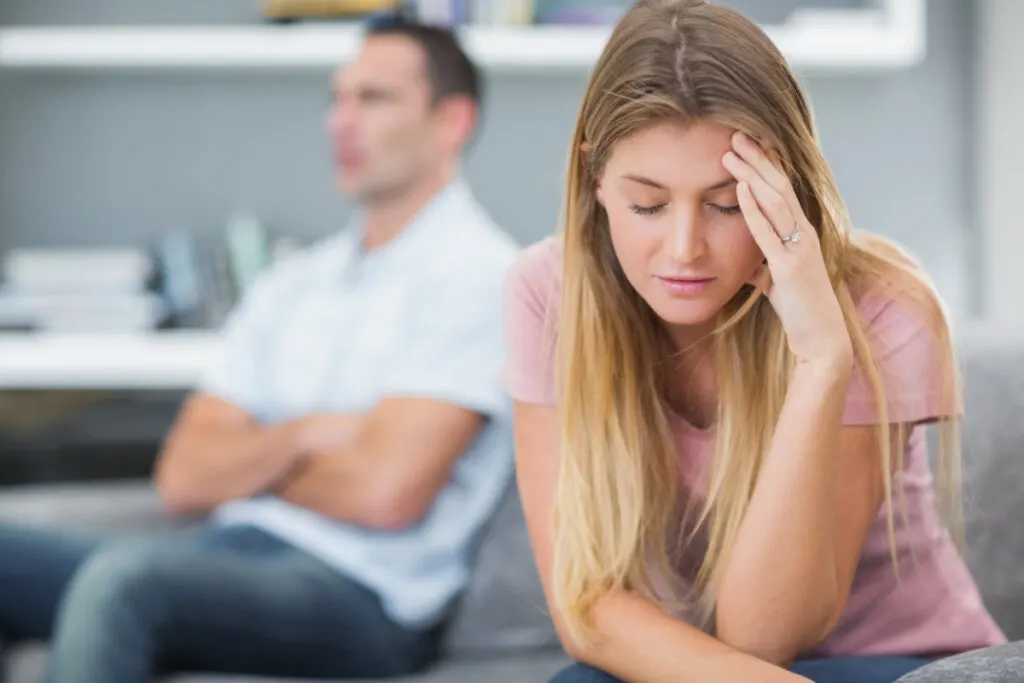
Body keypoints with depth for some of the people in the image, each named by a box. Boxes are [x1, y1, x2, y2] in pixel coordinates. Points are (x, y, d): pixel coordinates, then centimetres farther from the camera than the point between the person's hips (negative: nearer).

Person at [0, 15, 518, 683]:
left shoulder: (476, 274, -4)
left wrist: (250, 464, 4)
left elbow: (384, 492, -14)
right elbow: (185, 476, 12)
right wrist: (300, 438, -7)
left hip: (363, 596, -8)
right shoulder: (293, 282, 20)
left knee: (124, 574, -34)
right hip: (228, 552, 8)